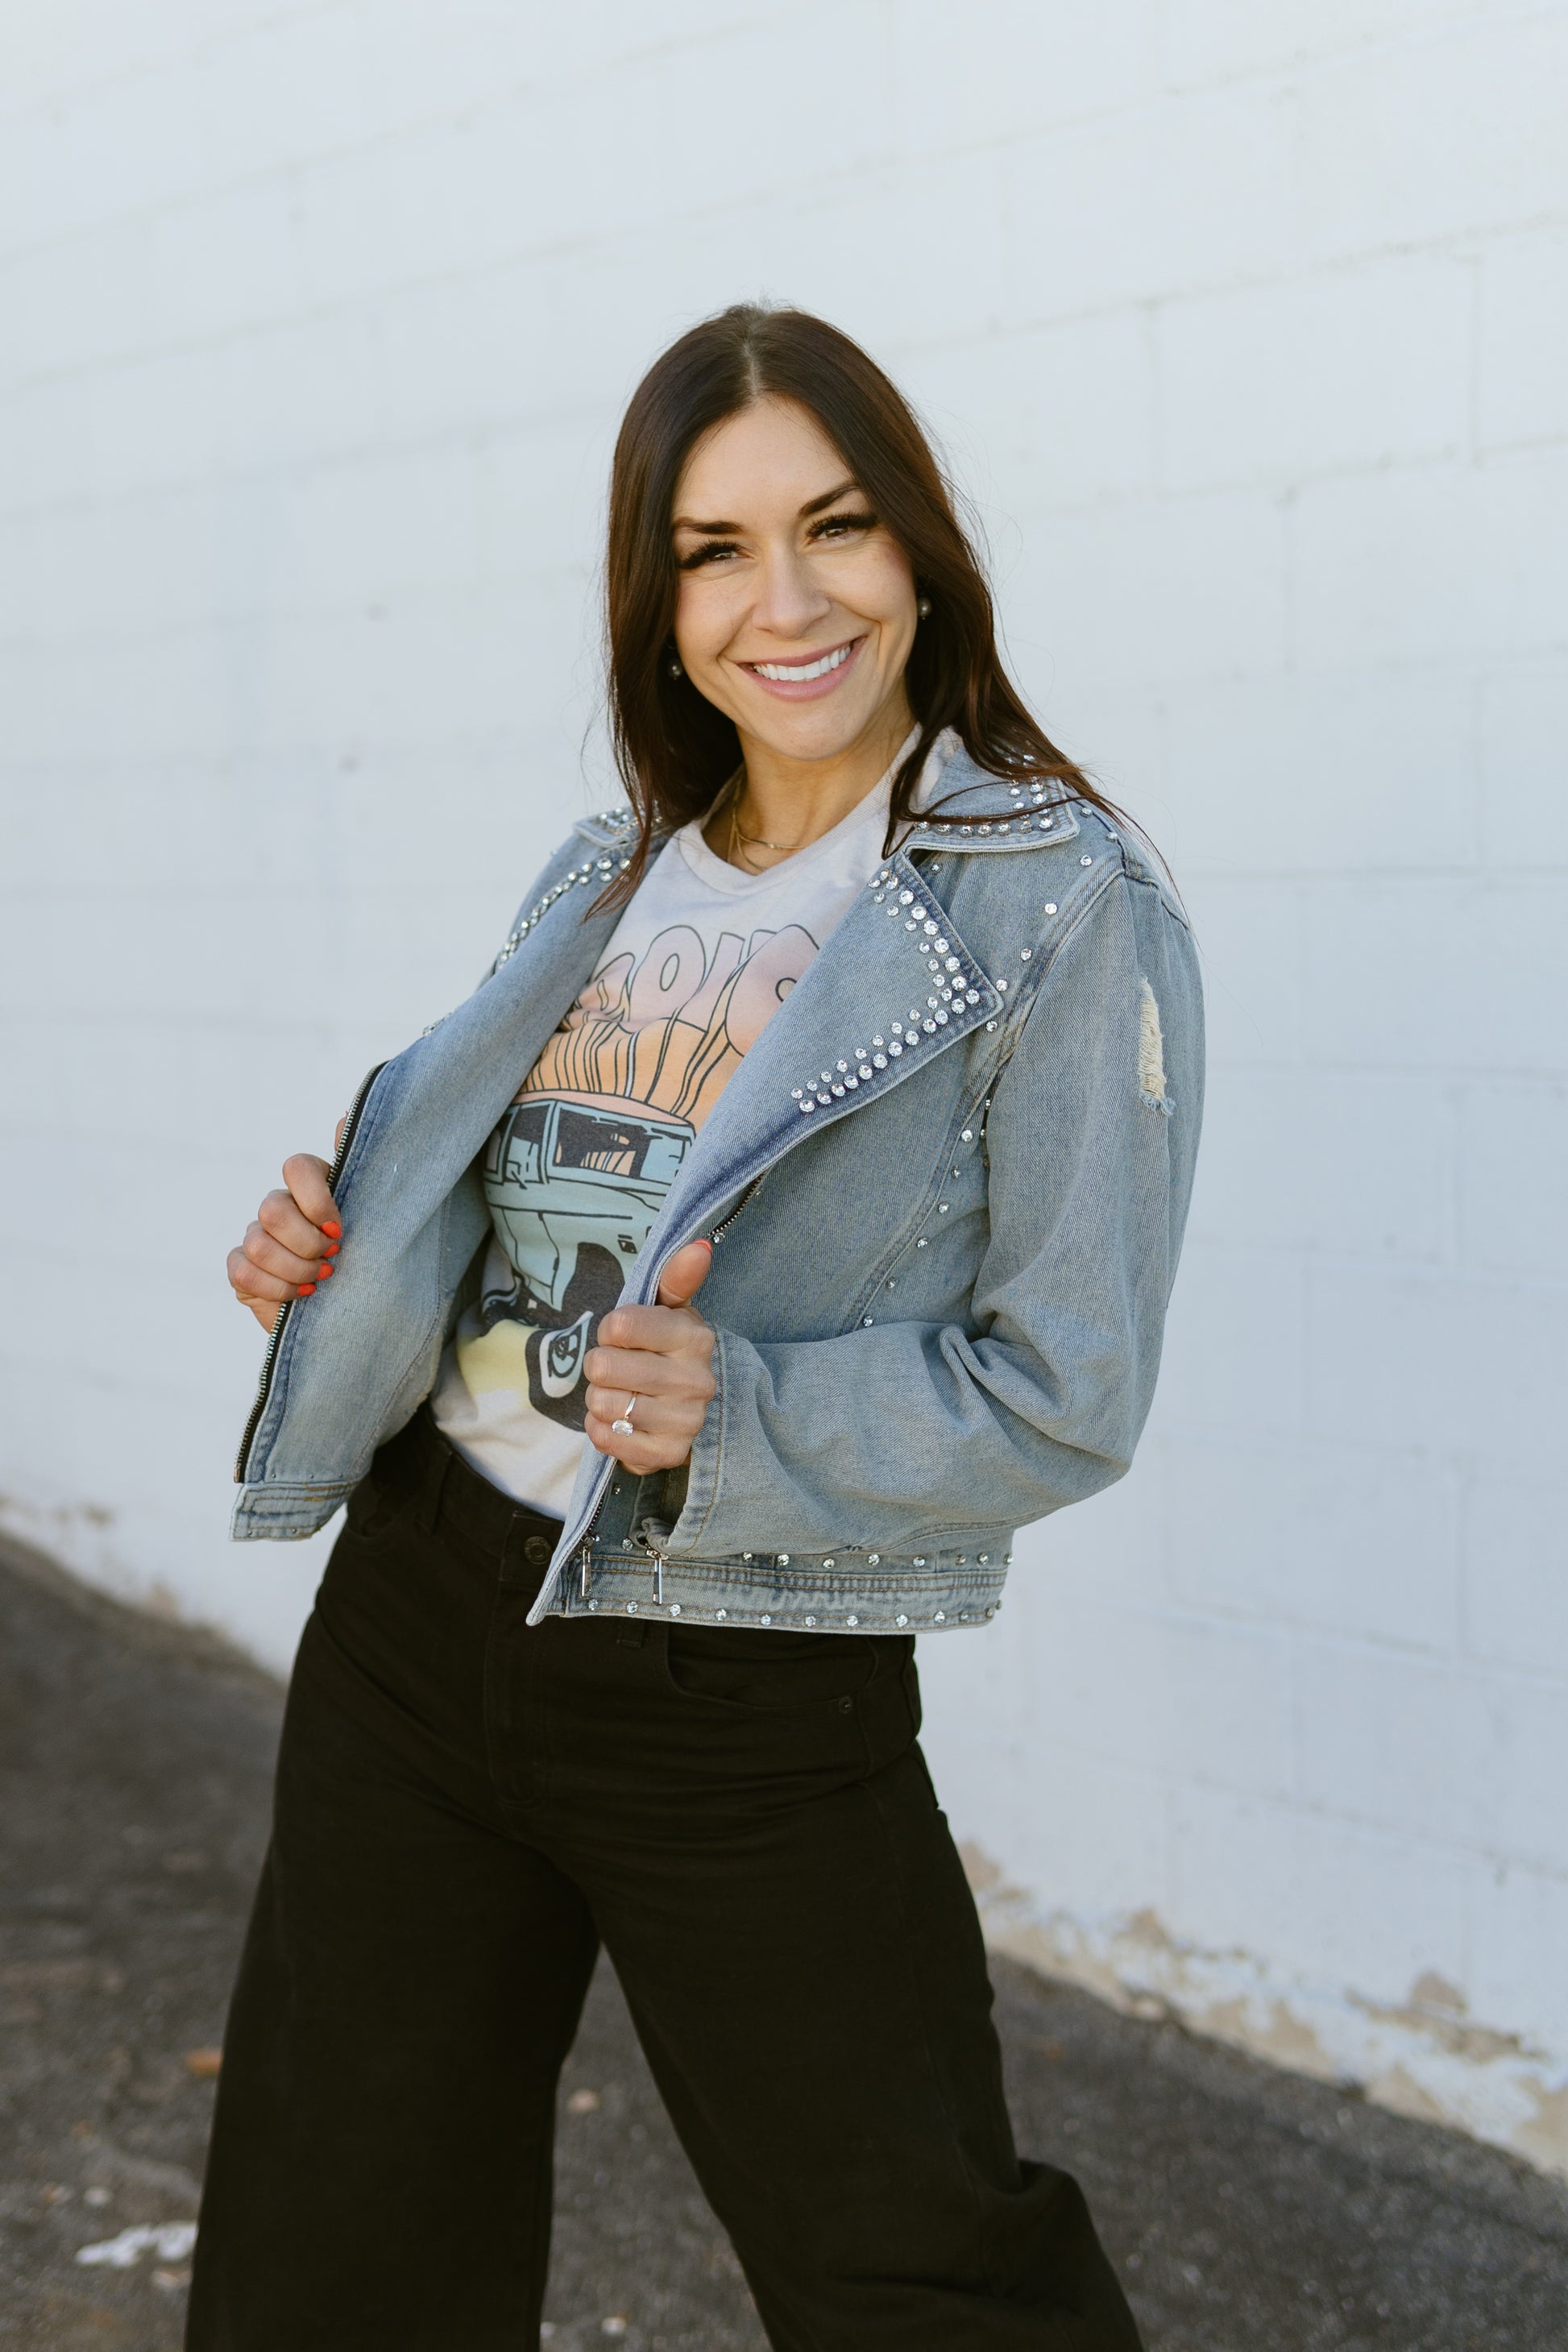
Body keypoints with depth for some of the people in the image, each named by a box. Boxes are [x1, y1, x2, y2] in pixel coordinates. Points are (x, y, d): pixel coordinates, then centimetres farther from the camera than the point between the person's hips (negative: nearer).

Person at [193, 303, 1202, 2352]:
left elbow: (1065, 1398, -14)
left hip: (748, 1710, -6)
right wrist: (333, 1249, -3)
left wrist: (737, 1424, -28)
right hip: (415, 1617, 6)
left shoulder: (1067, 912, -11)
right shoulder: (612, 879, 8)